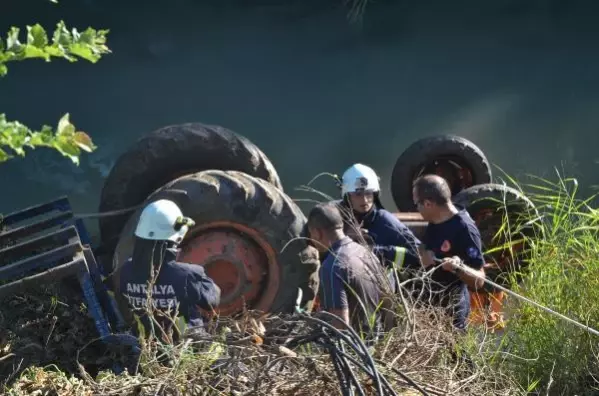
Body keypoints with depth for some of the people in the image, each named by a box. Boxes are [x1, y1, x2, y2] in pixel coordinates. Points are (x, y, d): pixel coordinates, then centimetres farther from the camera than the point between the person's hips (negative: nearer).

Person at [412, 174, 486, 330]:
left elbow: (479, 280, -23)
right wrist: (423, 255, 2)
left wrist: (457, 269, -39)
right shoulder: (433, 225, 5)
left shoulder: (464, 229, -21)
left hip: (450, 311, -8)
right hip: (429, 305, 9)